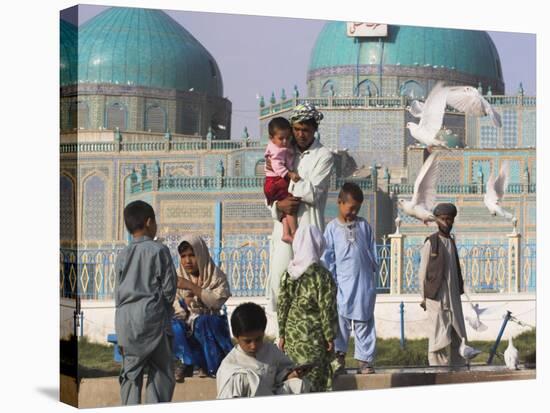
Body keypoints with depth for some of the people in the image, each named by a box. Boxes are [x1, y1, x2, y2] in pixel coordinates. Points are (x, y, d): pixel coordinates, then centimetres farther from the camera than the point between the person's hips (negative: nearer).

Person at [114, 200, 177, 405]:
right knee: (160, 372, 2)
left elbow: (118, 293, 11)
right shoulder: (159, 250, -5)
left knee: (131, 372, 9)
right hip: (151, 315, -4)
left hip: (124, 318, 4)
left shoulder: (122, 255, 9)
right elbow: (169, 288, -6)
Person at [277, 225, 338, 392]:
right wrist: (330, 338, -1)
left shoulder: (288, 274, 2)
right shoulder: (321, 275, -12)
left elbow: (282, 306, 7)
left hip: (292, 335, 5)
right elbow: (327, 309, -10)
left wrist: (282, 335, 14)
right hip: (313, 337, -5)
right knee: (314, 380, 0)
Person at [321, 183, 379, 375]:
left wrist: (374, 269, 10)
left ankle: (365, 359, 9)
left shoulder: (364, 225, 8)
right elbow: (327, 257, 0)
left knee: (364, 323, 5)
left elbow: (372, 251, 13)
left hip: (364, 284, 2)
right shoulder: (333, 227, 1)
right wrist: (331, 282, -4)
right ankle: (339, 356, 11)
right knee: (341, 321, 1)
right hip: (343, 285, -2)